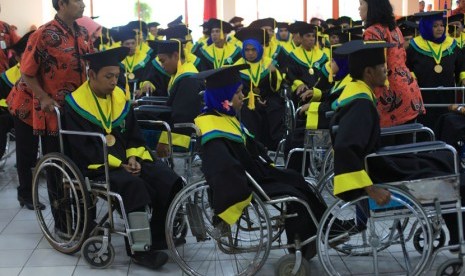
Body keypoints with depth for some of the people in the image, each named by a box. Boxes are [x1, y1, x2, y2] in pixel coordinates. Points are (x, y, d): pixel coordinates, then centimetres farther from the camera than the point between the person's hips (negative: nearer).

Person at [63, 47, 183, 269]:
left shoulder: (120, 96, 10)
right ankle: (140, 249, -24)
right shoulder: (75, 104, -8)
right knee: (133, 185, -34)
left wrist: (134, 158, -6)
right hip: (97, 166, -6)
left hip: (127, 161, 6)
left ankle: (160, 239, -5)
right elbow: (83, 148, -14)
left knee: (169, 181, -15)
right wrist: (119, 164, -18)